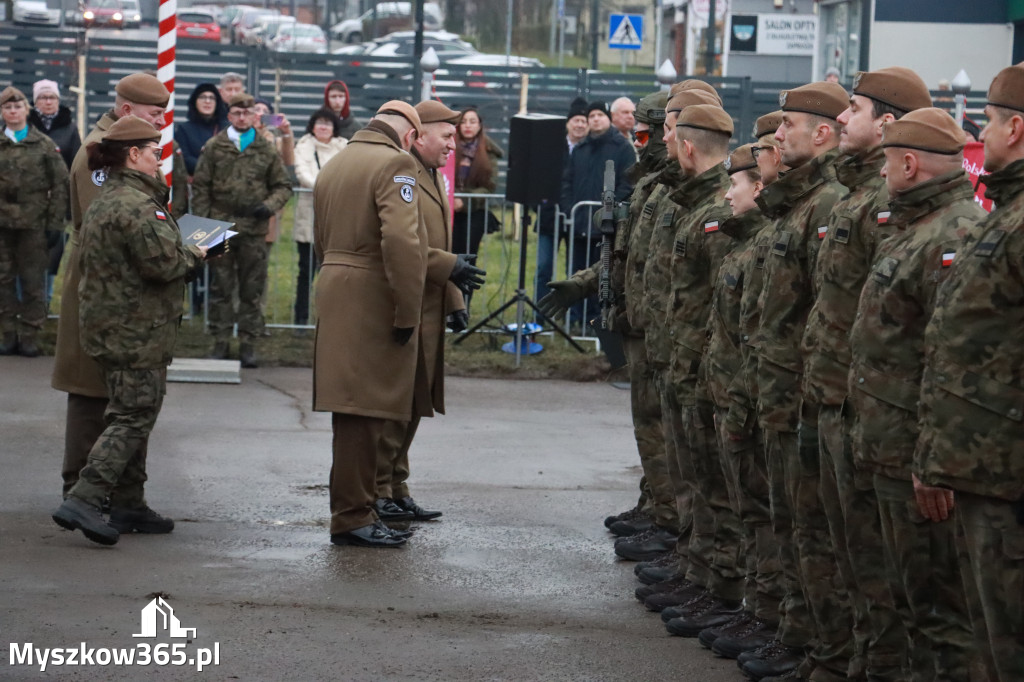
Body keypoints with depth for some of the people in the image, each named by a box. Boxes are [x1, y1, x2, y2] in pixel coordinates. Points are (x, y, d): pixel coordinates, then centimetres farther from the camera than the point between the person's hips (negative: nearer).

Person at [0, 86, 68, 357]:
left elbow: (60, 182, 1)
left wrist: (55, 219, -5)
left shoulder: (44, 145, 1)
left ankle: (30, 335, 7)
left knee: (33, 281, 1)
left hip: (33, 222, -2)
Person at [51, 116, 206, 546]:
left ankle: (129, 506, 23)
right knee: (133, 417, -8)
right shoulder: (135, 205, -20)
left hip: (111, 328, 10)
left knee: (131, 416, 17)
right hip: (137, 332, -10)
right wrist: (194, 257, -5)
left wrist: (182, 255, 11)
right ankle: (82, 501, -15)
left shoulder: (104, 202, 14)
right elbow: (163, 263, -24)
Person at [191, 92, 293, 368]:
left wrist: (269, 206, -7)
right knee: (221, 288, 5)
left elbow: (283, 186, 12)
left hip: (254, 230, 0)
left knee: (252, 290, 4)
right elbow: (200, 187, 5)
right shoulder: (214, 147, 4)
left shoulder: (266, 150, 6)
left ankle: (248, 343, 11)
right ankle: (220, 342, 11)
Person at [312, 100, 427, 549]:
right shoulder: (396, 163, -11)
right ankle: (352, 517, -3)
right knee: (364, 410, -5)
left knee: (353, 409, 15)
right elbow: (401, 241, -22)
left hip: (334, 291, 9)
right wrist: (407, 312, -19)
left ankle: (355, 508, 22)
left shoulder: (335, 163, 19)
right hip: (372, 299, -9)